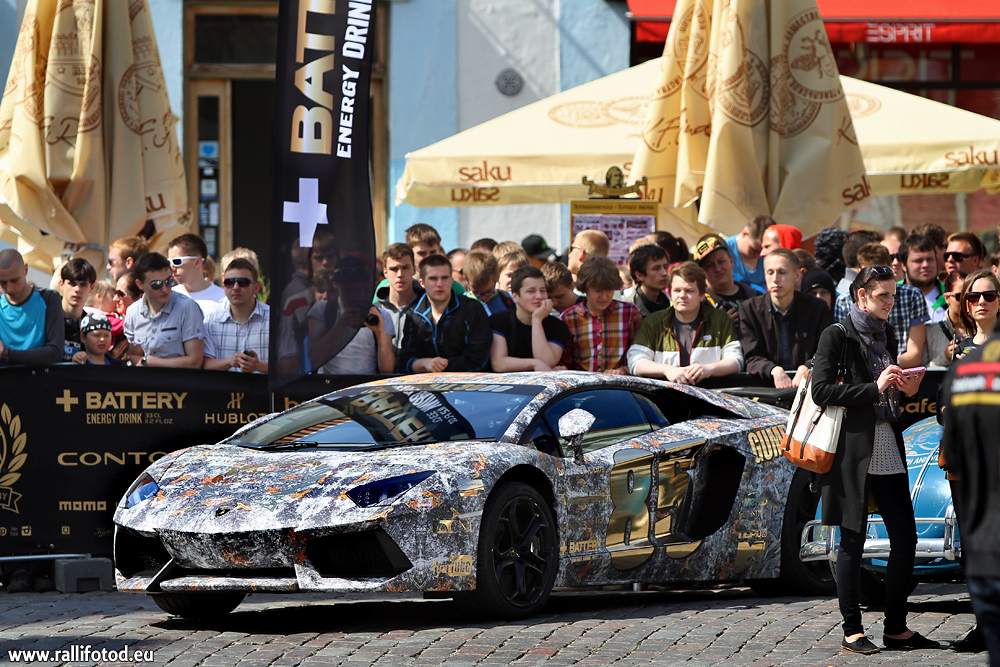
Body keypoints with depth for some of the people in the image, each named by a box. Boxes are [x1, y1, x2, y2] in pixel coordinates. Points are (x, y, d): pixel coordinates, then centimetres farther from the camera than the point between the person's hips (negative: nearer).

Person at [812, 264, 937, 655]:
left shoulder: (887, 335, 17)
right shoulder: (837, 336, -5)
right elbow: (821, 391, -14)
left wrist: (905, 390, 4)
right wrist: (875, 388, -17)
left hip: (888, 449, 7)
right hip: (853, 448, -7)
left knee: (905, 537, 3)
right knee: (853, 540, -2)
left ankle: (896, 628, 11)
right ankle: (852, 630, 4)